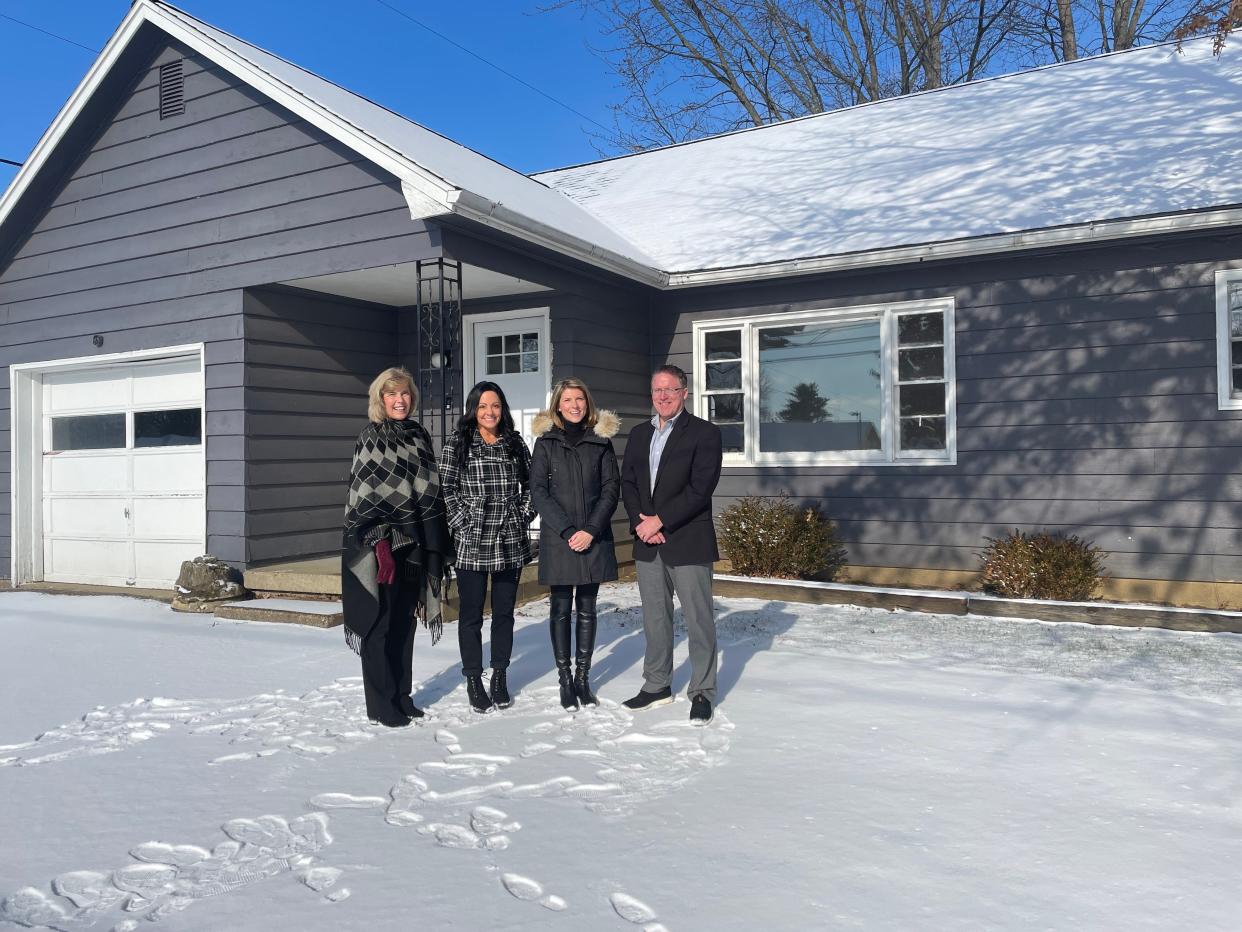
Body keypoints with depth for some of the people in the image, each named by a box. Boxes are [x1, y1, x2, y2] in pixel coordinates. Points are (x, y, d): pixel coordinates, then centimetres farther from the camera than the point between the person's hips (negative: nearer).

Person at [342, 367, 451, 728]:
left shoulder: (419, 436, 11)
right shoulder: (371, 438, -5)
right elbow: (361, 494, -10)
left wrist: (436, 544, 10)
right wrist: (377, 543, -18)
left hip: (413, 544, 6)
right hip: (381, 546, -6)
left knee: (405, 621, 12)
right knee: (379, 623, 1)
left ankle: (402, 696, 22)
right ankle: (381, 703, 10)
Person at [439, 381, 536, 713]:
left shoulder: (515, 443, 9)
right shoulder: (456, 444, 0)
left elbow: (530, 484, 13)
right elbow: (447, 489, -3)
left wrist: (523, 516, 3)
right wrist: (465, 523, -9)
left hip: (511, 543, 3)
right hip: (471, 543, -3)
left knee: (504, 612, 10)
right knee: (471, 614, 4)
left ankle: (500, 676, 23)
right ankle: (473, 680, 17)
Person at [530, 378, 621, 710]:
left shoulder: (601, 440, 6)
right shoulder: (546, 441, 3)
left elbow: (611, 488, 2)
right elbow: (538, 491, -3)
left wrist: (590, 530, -10)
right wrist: (567, 530, -12)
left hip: (594, 537, 1)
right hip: (558, 538, -1)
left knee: (587, 608, 6)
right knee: (561, 608, 2)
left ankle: (583, 677, 15)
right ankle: (565, 679, 11)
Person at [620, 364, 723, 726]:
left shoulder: (704, 433, -5)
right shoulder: (639, 434, 14)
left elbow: (700, 488, -14)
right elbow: (627, 483, 10)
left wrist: (660, 520, -16)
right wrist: (641, 523, -6)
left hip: (688, 541, -5)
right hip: (648, 543, 6)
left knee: (699, 620, 1)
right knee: (655, 618, 14)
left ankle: (702, 692, 13)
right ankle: (657, 685, 27)